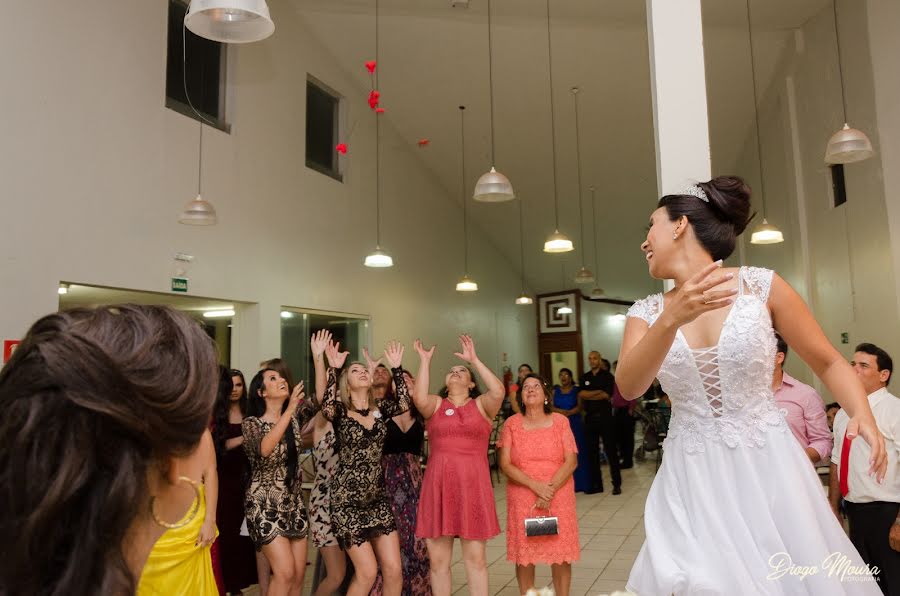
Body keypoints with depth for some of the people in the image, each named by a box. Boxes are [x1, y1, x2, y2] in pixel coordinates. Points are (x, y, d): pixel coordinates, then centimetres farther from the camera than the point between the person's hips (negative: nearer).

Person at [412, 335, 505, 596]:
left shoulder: (481, 405, 7)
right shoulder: (436, 405, 9)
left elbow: (498, 391, -13)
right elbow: (419, 398, -13)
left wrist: (474, 359, -9)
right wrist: (425, 361, -7)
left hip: (473, 486, -1)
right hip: (437, 486, 1)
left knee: (476, 559, 5)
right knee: (438, 559, 9)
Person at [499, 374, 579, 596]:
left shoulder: (560, 421, 2)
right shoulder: (512, 424, 1)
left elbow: (571, 461, -4)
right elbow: (505, 464, -6)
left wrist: (551, 489, -15)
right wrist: (536, 486, -16)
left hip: (558, 496, 0)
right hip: (522, 498, 0)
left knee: (561, 552, 2)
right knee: (524, 553, 3)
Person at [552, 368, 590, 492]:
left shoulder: (576, 390, 4)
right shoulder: (555, 390, 12)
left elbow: (580, 406, -7)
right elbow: (551, 406, 3)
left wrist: (568, 413, -17)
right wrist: (561, 412, -13)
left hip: (575, 424, -2)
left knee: (577, 453, -2)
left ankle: (580, 483, 4)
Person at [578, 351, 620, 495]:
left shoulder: (607, 376, 0)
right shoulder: (584, 377, 12)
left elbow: (607, 395, -11)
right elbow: (581, 395, -3)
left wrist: (588, 395, -4)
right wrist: (598, 392, -11)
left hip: (605, 417, -4)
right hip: (590, 417, 4)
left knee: (611, 451, -1)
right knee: (592, 452, 7)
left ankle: (617, 484, 5)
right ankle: (596, 484, 15)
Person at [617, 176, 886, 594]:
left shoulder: (760, 286, -5)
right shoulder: (647, 311, 1)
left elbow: (828, 362, 4)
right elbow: (628, 388, -16)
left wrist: (863, 416, -14)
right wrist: (672, 318, -30)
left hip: (766, 467, -1)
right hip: (694, 479, 2)